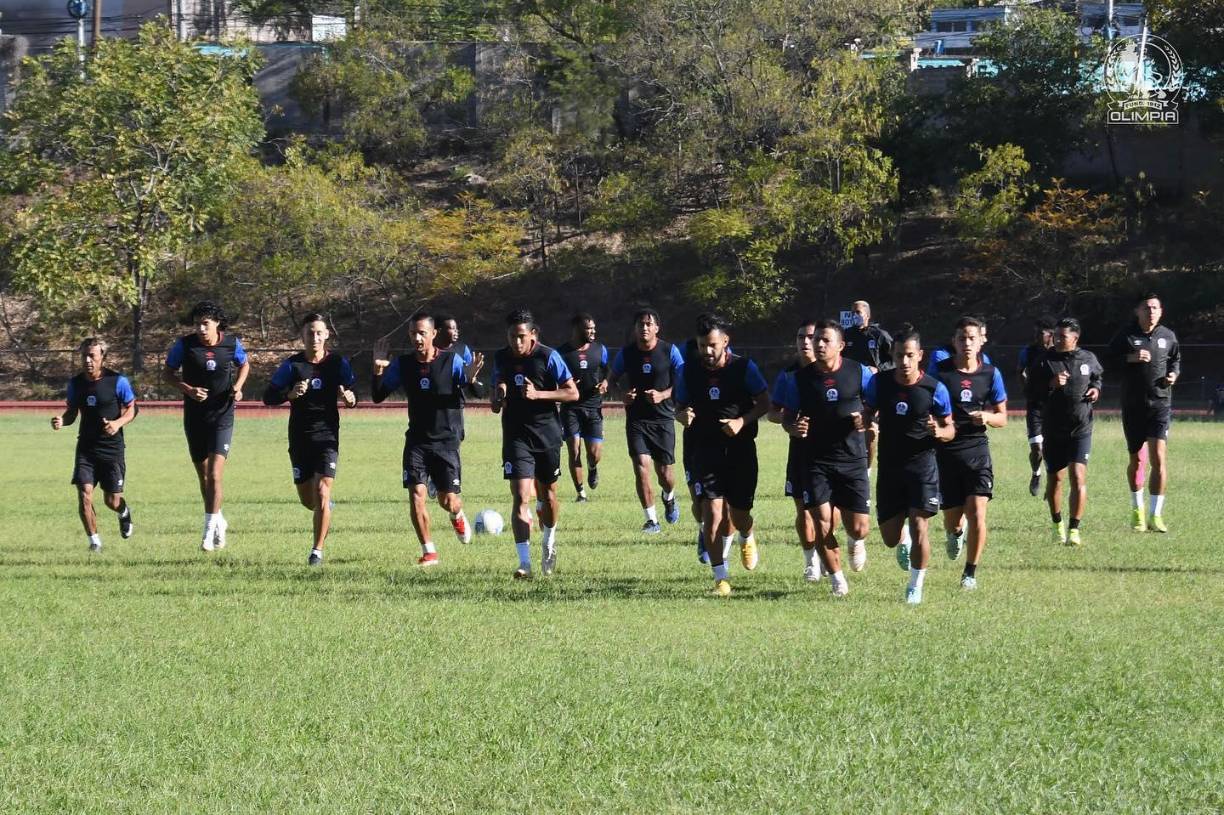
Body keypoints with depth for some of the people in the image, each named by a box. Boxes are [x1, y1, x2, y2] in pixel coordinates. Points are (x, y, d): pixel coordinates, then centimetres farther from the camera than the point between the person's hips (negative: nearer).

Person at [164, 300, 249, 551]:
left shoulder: (232, 343, -4)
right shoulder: (184, 345, -7)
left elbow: (244, 365, 15)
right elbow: (169, 373, 3)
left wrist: (238, 387, -3)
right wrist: (188, 389, -15)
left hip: (222, 417, -2)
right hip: (194, 417, 2)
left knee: (214, 475, -15)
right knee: (203, 476, 13)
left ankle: (209, 532, -12)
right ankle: (219, 521, 33)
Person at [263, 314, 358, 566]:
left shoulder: (338, 363, -1)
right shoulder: (292, 365, -3)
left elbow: (352, 395, 3)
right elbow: (268, 396, -5)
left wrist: (349, 397, -22)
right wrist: (290, 394, -25)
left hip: (327, 438, -1)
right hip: (300, 439, 1)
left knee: (322, 493, -13)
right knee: (307, 500, 7)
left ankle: (317, 550, -4)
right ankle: (326, 507, 43)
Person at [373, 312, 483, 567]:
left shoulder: (451, 361, -7)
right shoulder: (402, 364, 1)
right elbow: (378, 396, 4)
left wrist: (471, 377, -30)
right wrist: (378, 370, -13)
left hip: (446, 440, -2)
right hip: (417, 439, 2)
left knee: (449, 501, -1)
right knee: (416, 494, -12)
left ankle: (458, 517, 37)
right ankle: (428, 552, -1)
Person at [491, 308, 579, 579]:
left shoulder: (548, 357, -9)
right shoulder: (501, 358, 3)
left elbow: (573, 393, -10)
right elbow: (496, 398, 16)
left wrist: (538, 394, -21)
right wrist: (498, 399, -8)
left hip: (547, 434, -1)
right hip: (516, 437, 1)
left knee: (547, 495, 13)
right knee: (521, 498, -13)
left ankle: (549, 544, 41)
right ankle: (524, 563, -18)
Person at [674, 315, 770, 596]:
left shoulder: (744, 368, -6)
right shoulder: (689, 373, 1)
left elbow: (764, 403, -3)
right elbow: (680, 408, 10)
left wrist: (742, 421, -20)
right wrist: (684, 416, -14)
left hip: (741, 449, -1)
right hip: (706, 451, 1)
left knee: (739, 513, 5)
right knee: (712, 511, -12)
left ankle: (746, 539, 44)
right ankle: (720, 577, -6)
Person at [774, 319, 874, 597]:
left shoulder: (859, 373, -2)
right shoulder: (798, 378, -1)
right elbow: (786, 416, 7)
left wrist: (867, 421, -13)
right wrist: (793, 427, -16)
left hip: (852, 459, 0)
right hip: (814, 461, 0)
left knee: (860, 528, -3)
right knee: (822, 523, -9)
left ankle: (854, 541, 35)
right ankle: (836, 578, 10)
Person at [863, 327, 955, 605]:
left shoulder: (934, 389, -8)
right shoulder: (879, 383, -1)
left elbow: (950, 429, 1)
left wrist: (939, 432, -22)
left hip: (922, 464, -3)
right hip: (889, 465, 3)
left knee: (918, 525, -13)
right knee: (889, 538, 5)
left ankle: (915, 586, 5)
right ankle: (904, 543, 44)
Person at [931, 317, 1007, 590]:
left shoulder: (990, 374, 3)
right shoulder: (940, 370, -2)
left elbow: (1002, 418, 9)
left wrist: (987, 417, -13)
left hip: (977, 449, 0)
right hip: (946, 451, 0)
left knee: (977, 513, -13)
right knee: (952, 519, 5)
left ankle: (971, 572, 3)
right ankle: (955, 533, 44)